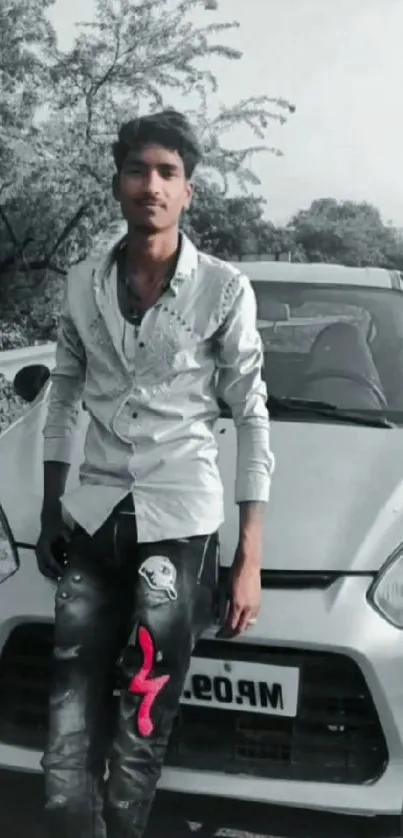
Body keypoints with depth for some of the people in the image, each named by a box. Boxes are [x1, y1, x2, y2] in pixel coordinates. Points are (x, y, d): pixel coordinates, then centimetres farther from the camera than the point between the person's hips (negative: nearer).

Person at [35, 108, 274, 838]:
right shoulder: (83, 284, 4)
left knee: (144, 726, 5)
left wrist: (251, 559, -4)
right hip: (92, 521, 3)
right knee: (70, 731, 1)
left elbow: (252, 418, -2)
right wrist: (49, 511, 16)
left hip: (180, 523, -3)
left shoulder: (223, 290, -6)